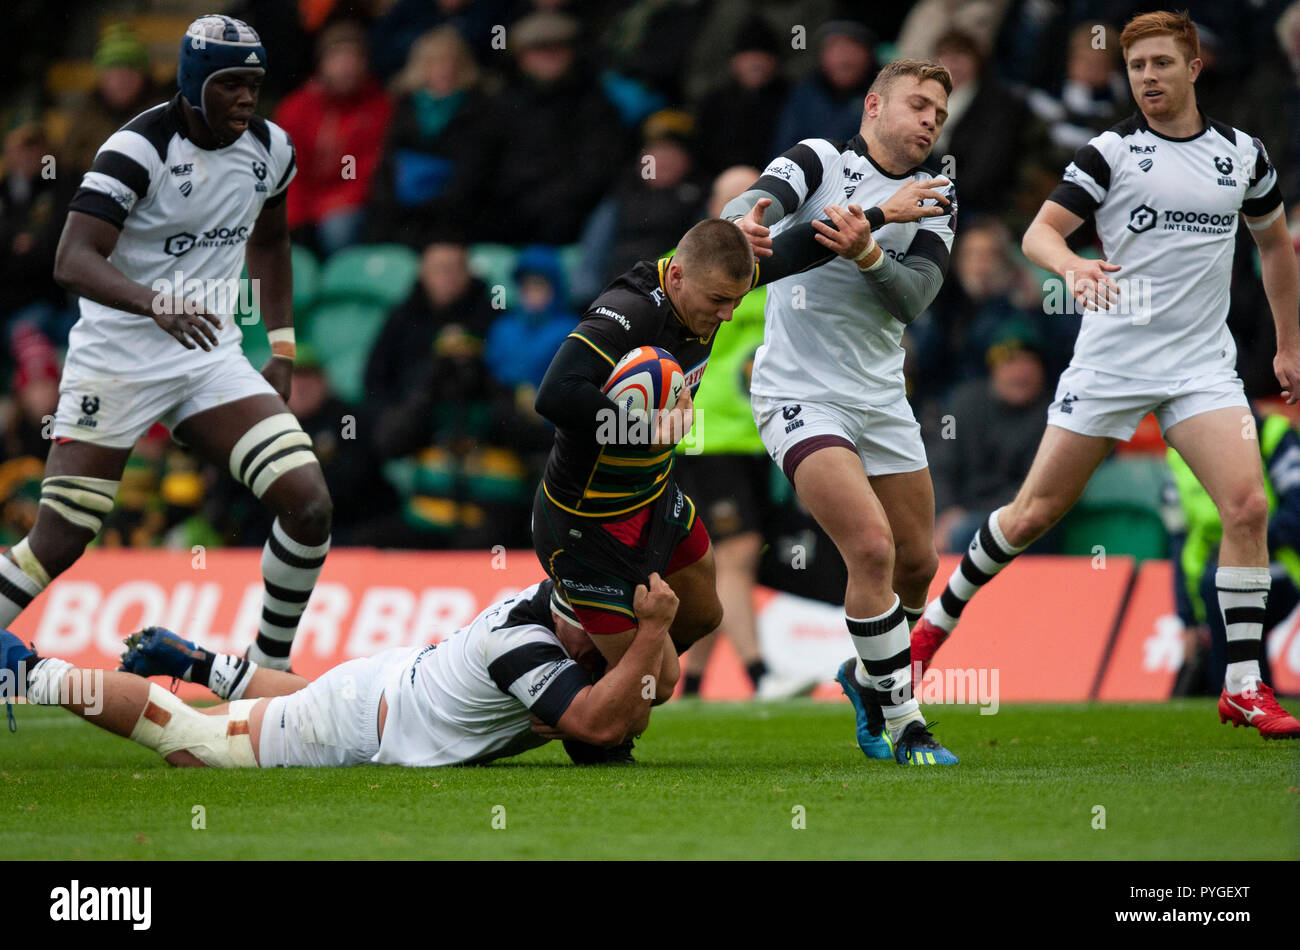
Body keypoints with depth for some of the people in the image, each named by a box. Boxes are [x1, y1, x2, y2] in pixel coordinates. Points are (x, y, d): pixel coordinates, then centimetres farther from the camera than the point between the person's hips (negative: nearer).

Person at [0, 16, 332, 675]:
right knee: (57, 545, -5)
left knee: (309, 504, -11)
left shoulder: (268, 149, 3)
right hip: (117, 362, -5)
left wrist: (282, 350, 17)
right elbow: (73, 263, -27)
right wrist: (157, 304, -44)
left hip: (211, 357, 5)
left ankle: (269, 668, 5)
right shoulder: (138, 150, -17)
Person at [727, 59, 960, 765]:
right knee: (872, 545, -20)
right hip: (800, 395, -6)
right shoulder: (821, 160, -3)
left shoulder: (934, 201, 9)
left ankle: (868, 676, 41)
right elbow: (757, 206, -24)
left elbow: (913, 299, -7)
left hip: (881, 399, 6)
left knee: (917, 563, 12)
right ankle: (903, 725, -9)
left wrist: (867, 253, -25)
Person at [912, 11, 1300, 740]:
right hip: (1112, 361, -2)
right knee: (1036, 513, 2)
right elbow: (1039, 232, -12)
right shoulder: (1111, 153, -3)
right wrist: (1071, 265, -35)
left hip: (1203, 364, 2)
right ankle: (939, 619, 25)